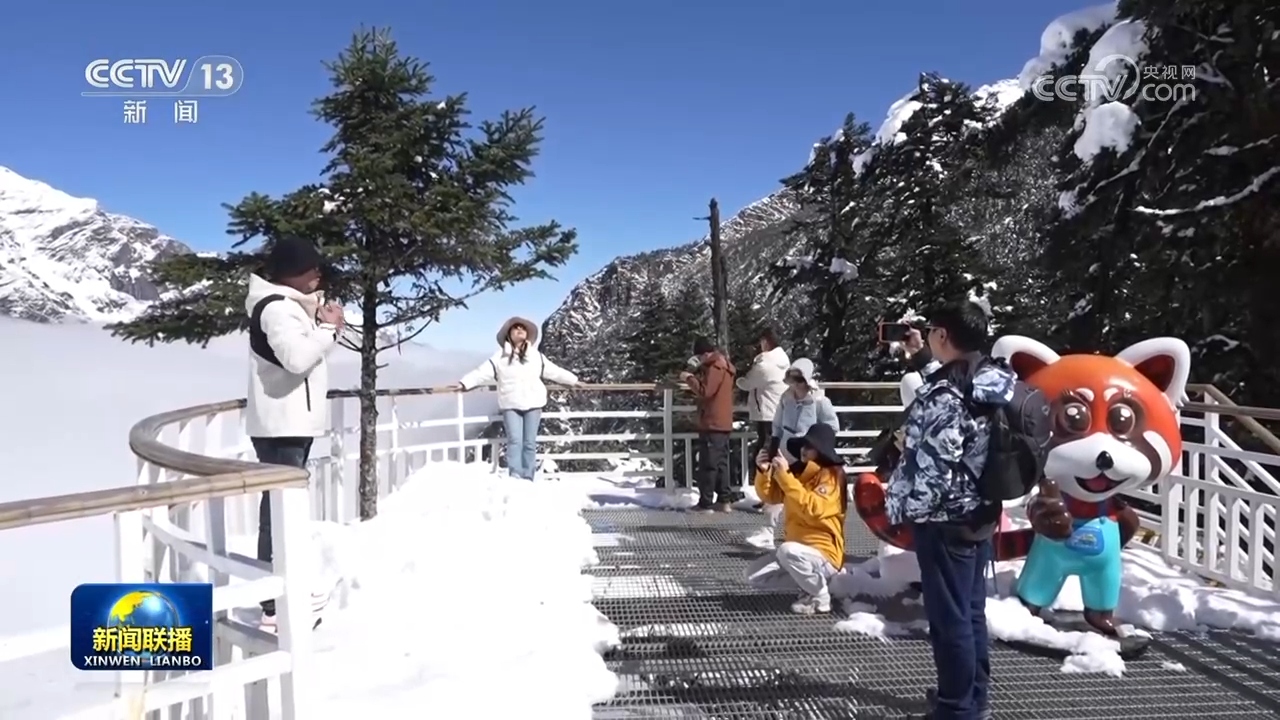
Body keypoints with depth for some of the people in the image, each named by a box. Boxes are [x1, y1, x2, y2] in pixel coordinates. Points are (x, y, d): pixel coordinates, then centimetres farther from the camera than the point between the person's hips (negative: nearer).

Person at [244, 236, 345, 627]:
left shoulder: (291, 304, 18)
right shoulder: (276, 308, -15)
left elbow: (307, 352, 19)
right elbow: (297, 356, -29)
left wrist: (325, 326, 3)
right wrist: (329, 327, -16)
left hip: (293, 421, 11)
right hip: (281, 424, -11)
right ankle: (274, 606, -13)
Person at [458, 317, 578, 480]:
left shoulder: (536, 356, 12)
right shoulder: (500, 357, 4)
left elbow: (555, 371, 19)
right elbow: (482, 373, -2)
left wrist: (574, 381, 21)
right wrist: (463, 383, -13)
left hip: (533, 404, 2)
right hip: (511, 405, -2)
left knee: (530, 443, 1)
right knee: (514, 441, -12)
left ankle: (527, 478, 4)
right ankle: (515, 477, -15)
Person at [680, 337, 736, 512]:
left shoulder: (715, 367, -14)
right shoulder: (722, 365, 18)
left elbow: (705, 391, -22)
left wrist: (689, 379, -11)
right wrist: (696, 378, 11)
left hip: (712, 424, -10)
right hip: (722, 423, 10)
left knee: (708, 464, -6)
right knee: (721, 463, 12)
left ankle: (705, 503, -4)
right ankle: (724, 500, 13)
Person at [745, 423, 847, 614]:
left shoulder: (831, 475, -16)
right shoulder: (798, 471, 5)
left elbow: (812, 510, -30)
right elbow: (770, 496, 6)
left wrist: (785, 477, -31)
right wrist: (764, 471, -13)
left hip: (823, 555, -7)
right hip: (797, 550, 7)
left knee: (787, 551, -36)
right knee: (755, 576, -2)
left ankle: (820, 596, -12)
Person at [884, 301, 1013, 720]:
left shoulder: (944, 394, -23)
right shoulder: (997, 385, 6)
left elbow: (932, 465, -24)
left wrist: (902, 507, -11)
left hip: (945, 519, -9)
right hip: (981, 514, 9)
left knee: (948, 614, 4)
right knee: (971, 608, 20)